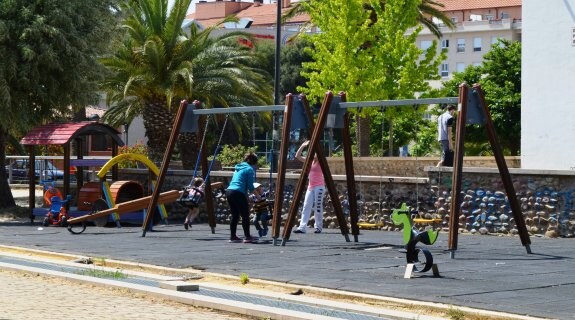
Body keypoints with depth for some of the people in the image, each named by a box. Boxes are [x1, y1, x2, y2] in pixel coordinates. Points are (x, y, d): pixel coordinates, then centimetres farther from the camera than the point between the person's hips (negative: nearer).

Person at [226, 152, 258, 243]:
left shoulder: (238, 168, 21)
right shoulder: (249, 169, -3)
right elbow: (250, 186, -6)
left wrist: (246, 191, 24)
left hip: (229, 191, 8)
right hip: (238, 193, -8)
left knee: (235, 215, 14)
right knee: (245, 215, 0)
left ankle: (232, 236, 15)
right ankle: (247, 237, -2)